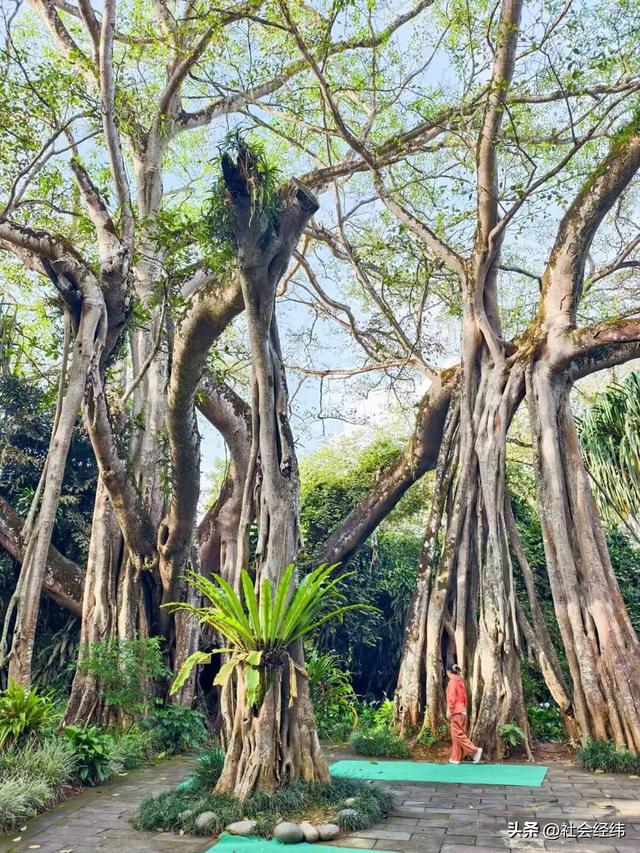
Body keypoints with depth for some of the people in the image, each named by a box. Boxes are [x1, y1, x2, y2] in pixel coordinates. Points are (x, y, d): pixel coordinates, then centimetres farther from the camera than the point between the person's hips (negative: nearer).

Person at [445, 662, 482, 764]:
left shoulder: (452, 681, -11)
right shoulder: (460, 681, 14)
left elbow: (451, 697, -18)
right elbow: (464, 697, 16)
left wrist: (449, 710, -15)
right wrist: (464, 708, 20)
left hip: (456, 711, -9)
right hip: (462, 710, 9)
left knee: (458, 734, -7)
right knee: (457, 734, 9)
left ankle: (475, 750, -13)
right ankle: (456, 758, 10)